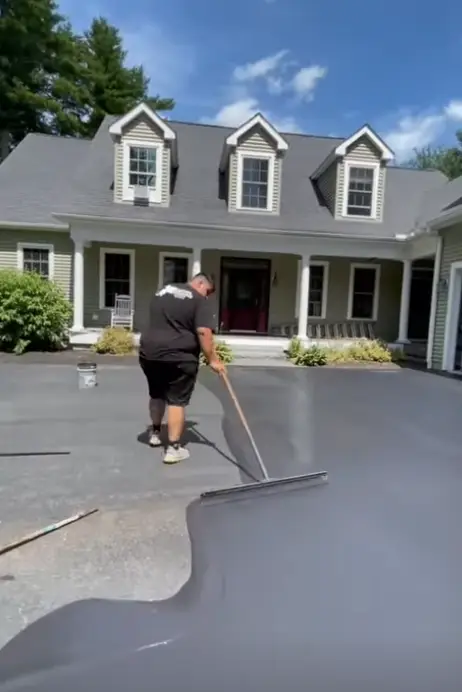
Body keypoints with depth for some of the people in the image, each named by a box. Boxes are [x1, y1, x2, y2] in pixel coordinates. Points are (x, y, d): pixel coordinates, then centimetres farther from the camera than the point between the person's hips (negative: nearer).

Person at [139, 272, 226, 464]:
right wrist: (213, 360, -13)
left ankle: (155, 433, 39)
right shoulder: (201, 301, -5)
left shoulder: (162, 291, 18)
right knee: (176, 401, 2)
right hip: (179, 357, -6)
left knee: (156, 395, 23)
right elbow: (203, 332, -16)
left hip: (149, 352, 7)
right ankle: (173, 448, 5)